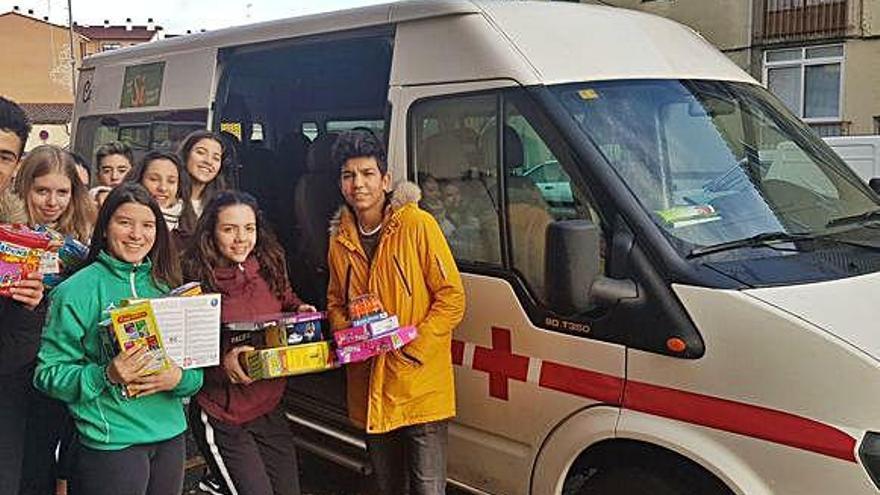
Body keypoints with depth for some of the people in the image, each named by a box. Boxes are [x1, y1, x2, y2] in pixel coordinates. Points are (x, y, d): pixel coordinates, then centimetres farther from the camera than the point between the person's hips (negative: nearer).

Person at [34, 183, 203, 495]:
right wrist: (105, 376, -24)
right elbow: (48, 374, -9)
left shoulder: (165, 288, 7)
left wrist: (179, 378, -12)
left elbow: (196, 370, 9)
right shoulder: (77, 291, -7)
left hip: (171, 436, 5)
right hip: (111, 443, -5)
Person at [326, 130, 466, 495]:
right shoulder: (340, 240, 8)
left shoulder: (418, 225, -10)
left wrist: (413, 349, -18)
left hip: (421, 389, -5)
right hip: (368, 390, 6)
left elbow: (452, 298, -11)